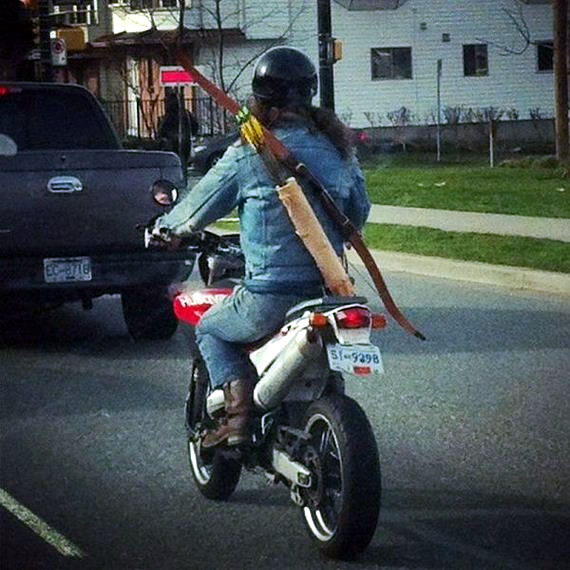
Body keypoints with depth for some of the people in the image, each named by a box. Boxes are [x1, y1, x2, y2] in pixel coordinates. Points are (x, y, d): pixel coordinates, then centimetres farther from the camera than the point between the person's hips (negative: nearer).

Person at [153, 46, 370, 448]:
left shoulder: (250, 155, -10)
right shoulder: (336, 147, 6)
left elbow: (199, 207, 2)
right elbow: (359, 211, 16)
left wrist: (166, 227, 22)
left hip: (271, 297, -5)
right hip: (329, 290, 6)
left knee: (211, 329, 20)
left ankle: (238, 411, 0)